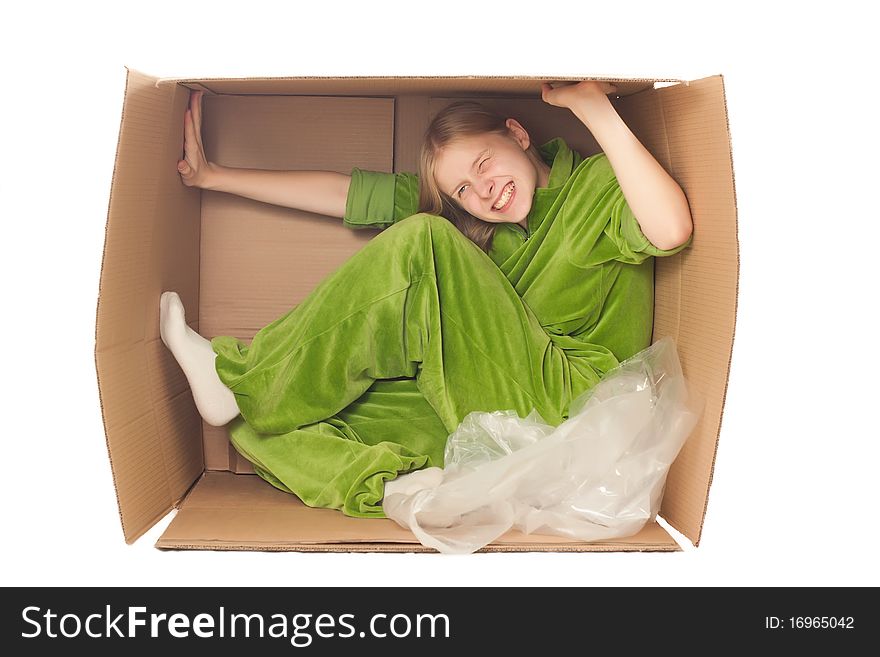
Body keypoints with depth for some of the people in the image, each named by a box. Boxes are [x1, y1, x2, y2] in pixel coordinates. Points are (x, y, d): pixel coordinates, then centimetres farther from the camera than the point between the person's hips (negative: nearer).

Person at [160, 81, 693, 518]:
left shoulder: (597, 183, -2)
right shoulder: (467, 224, 13)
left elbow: (671, 230, -25)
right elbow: (343, 192, 11)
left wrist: (594, 106, -22)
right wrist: (214, 176, 11)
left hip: (566, 411, -6)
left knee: (424, 240, -20)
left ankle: (245, 380, -13)